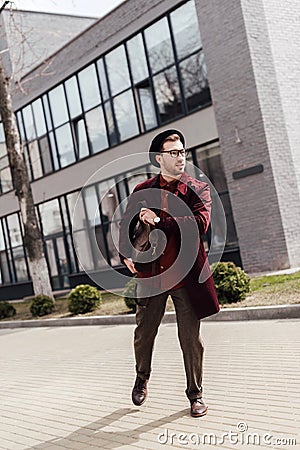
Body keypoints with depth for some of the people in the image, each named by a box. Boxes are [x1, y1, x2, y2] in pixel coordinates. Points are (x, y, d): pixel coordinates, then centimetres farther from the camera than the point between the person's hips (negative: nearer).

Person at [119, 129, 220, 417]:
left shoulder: (197, 189, 1)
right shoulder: (142, 191, 8)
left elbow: (200, 223, -15)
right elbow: (125, 225, 14)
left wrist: (160, 220, -17)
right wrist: (126, 254, -2)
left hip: (186, 275, -2)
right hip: (151, 274, 2)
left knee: (191, 338, 6)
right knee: (143, 333, 12)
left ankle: (195, 394, 23)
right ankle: (142, 378, 40)